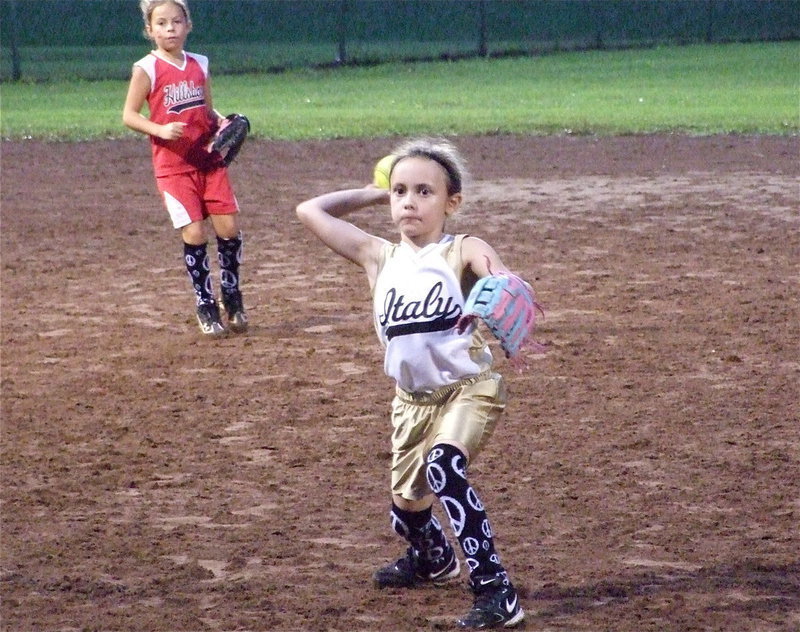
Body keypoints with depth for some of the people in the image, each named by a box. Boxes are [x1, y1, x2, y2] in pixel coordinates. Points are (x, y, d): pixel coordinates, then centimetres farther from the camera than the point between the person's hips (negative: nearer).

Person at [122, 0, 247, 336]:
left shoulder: (199, 65, 9)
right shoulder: (147, 68, -5)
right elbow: (129, 115, -5)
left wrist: (223, 123, -3)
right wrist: (161, 130, -21)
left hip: (209, 159, 4)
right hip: (173, 165, -4)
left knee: (229, 226, -1)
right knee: (194, 233, -9)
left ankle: (232, 299, 18)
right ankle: (205, 306, 5)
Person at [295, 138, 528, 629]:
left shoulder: (463, 252, -12)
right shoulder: (379, 257, 1)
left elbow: (499, 274, -35)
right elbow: (310, 211, 7)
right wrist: (372, 194, 9)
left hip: (470, 390, -6)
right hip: (412, 399, 6)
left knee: (444, 467, -32)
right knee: (407, 504, 17)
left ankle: (496, 592, -28)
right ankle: (433, 560, 54)